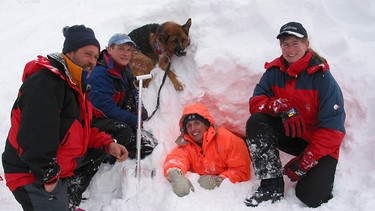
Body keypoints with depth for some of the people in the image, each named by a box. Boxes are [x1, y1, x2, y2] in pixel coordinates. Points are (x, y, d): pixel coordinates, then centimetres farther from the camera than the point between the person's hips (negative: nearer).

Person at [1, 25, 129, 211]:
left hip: (59, 166, 10)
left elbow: (83, 128, 15)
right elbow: (35, 137, -30)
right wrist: (48, 176, -22)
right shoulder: (44, 82, -22)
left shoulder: (75, 84, 11)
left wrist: (108, 144, 1)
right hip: (33, 175, -10)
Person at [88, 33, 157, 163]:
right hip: (97, 121, -9)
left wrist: (140, 110, -3)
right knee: (124, 131, -38)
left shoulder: (125, 71, 8)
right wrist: (134, 120, -22)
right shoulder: (100, 74, -22)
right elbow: (106, 108, -27)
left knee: (150, 146, 4)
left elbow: (133, 93, 20)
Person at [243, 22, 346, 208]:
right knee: (256, 122, -24)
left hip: (319, 144, -3)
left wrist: (304, 163, -22)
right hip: (288, 134, 4)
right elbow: (255, 102, -10)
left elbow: (333, 127, -19)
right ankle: (272, 185, -17)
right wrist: (283, 107, -31)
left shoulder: (321, 76, -17)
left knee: (310, 196, -20)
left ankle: (322, 174, 17)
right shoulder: (274, 71, -4)